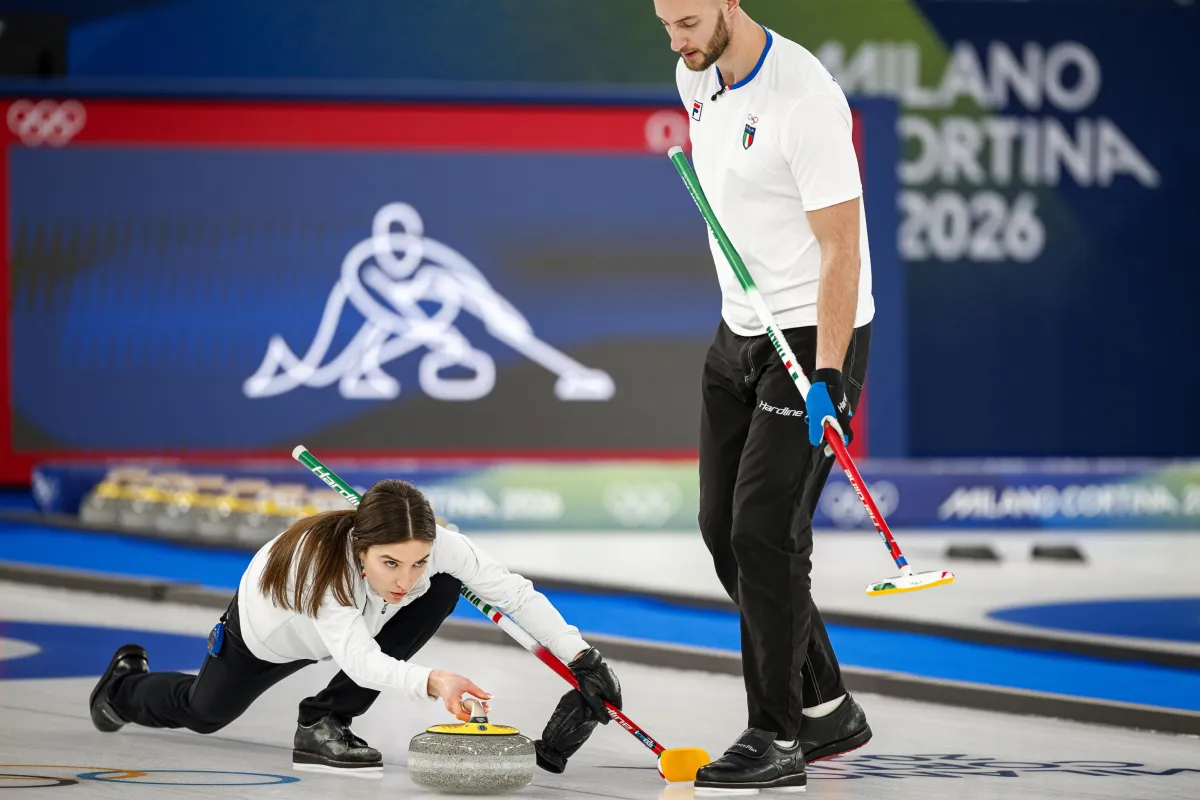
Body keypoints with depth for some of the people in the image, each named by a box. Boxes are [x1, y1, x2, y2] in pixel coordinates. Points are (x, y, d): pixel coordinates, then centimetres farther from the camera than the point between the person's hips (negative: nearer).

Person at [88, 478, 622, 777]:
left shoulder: (435, 546, -38)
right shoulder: (318, 559, -49)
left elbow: (514, 592, -32)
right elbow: (359, 659, -58)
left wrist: (582, 659, -41)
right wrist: (431, 682, -75)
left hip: (354, 617, 3)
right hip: (271, 628, -3)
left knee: (443, 591, -26)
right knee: (205, 713, 19)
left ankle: (324, 725, -11)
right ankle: (125, 685, 56)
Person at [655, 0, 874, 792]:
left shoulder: (804, 99, -24)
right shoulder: (698, 76, 2)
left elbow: (842, 248, -23)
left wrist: (825, 379, -26)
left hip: (815, 337, -9)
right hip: (739, 333, 9)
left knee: (764, 531, -11)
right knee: (724, 529, 10)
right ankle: (826, 709, 22)